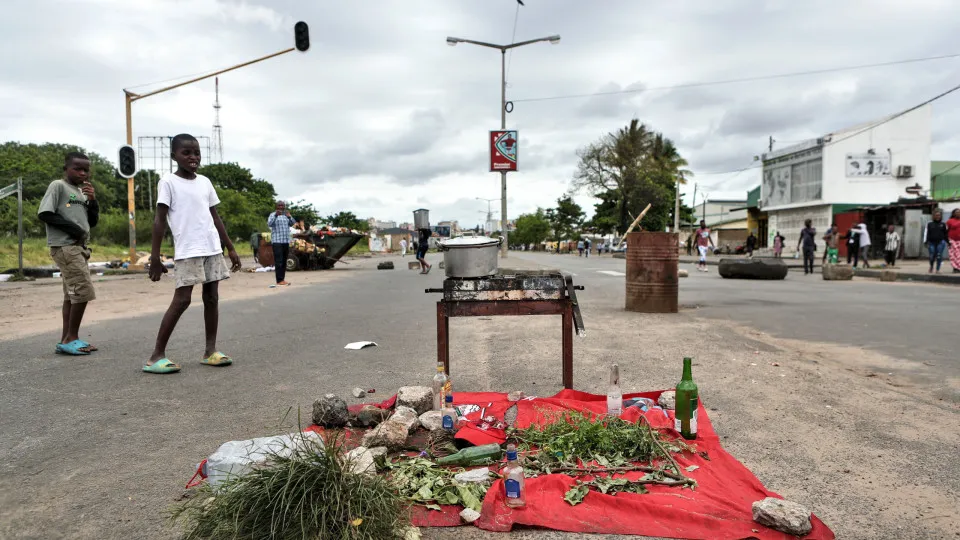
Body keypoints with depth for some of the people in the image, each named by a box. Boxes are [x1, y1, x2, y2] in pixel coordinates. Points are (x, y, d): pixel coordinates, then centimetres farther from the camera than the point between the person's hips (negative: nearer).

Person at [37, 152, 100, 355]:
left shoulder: (82, 192, 17)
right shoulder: (58, 186, -5)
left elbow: (93, 222, 16)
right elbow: (44, 214, -12)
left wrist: (93, 201, 2)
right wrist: (70, 226, -16)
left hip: (78, 247, 8)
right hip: (64, 246, -8)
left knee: (72, 295, 7)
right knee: (83, 291, -14)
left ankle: (67, 339, 11)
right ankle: (71, 338, -6)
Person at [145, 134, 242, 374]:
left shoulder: (205, 182, 14)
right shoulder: (168, 182, -2)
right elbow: (160, 220, -5)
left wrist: (231, 248, 15)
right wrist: (154, 257, -10)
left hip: (212, 249, 6)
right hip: (188, 251, -6)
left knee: (212, 298, 6)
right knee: (182, 300, -9)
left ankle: (210, 350, 12)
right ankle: (157, 355, -1)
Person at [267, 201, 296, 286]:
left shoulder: (286, 215, 17)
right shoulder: (273, 215, -1)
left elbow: (292, 224, 4)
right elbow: (269, 224, -18)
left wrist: (290, 217, -16)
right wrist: (276, 215, -33)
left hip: (286, 241, 6)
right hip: (277, 241, -6)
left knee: (284, 262, 7)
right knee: (278, 261, -11)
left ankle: (282, 279, 11)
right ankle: (279, 281, -12)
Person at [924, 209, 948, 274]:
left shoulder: (943, 225, 9)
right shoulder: (929, 224, 7)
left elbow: (946, 234, 13)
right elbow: (926, 233, 4)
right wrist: (925, 242, -3)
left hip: (940, 242, 0)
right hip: (931, 242, 0)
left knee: (939, 256, -5)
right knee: (932, 256, -2)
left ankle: (938, 269, 4)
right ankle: (931, 267, 26)